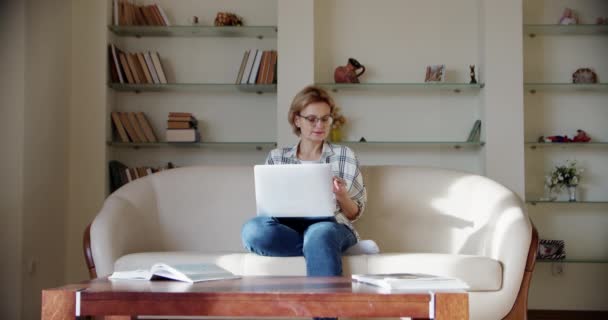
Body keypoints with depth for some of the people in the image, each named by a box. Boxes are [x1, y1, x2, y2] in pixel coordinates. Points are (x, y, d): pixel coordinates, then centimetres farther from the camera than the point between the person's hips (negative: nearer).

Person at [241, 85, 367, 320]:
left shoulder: (345, 156, 11)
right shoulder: (276, 157, 15)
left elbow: (354, 213, 10)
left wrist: (342, 197, -12)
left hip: (332, 227, -2)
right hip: (288, 228, 2)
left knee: (319, 235, -40)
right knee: (253, 229, -33)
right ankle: (326, 248, -19)